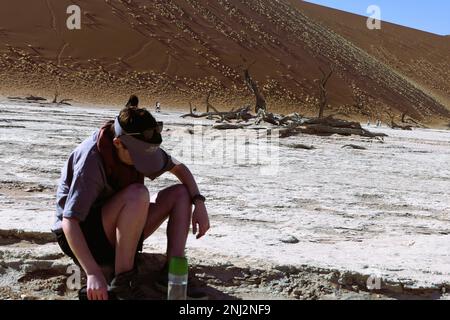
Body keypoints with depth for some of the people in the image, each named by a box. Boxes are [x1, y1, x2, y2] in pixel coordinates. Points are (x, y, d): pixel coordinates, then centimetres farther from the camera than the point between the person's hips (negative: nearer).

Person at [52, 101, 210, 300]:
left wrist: (199, 203, -8)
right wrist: (93, 273, -41)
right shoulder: (91, 159, -28)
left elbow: (179, 168, 9)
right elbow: (69, 222, -33)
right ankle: (122, 280, -27)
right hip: (82, 234, -8)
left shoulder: (139, 145, -5)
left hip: (119, 230, 8)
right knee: (137, 194, -35)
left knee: (181, 192, -4)